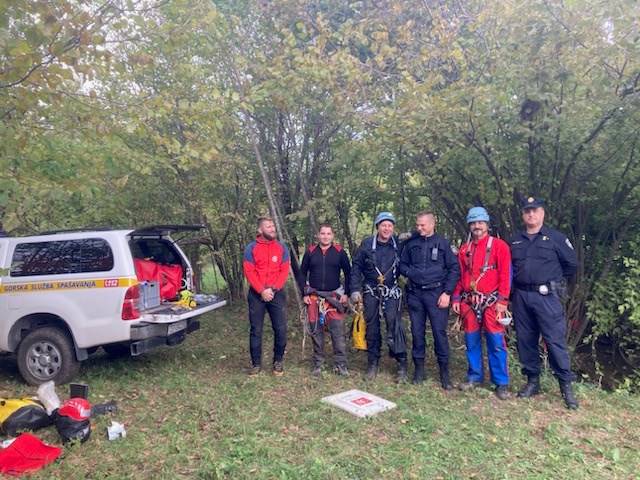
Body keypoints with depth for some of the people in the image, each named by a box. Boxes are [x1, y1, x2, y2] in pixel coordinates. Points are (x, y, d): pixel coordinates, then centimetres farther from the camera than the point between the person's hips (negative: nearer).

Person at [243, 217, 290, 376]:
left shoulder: (282, 247, 5)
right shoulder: (251, 248, 0)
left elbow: (284, 271, 0)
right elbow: (249, 272, -6)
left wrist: (273, 289, -12)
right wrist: (261, 291, -15)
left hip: (277, 293, 1)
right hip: (256, 294, -1)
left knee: (281, 329, -1)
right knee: (255, 330, 5)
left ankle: (278, 361, 16)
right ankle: (256, 363, 17)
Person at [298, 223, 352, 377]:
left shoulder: (339, 252, 1)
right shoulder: (310, 252, 5)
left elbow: (348, 273, 7)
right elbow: (302, 273, 9)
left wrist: (346, 293, 0)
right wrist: (304, 294, 2)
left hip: (334, 296, -1)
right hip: (314, 297, 2)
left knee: (338, 331, -5)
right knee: (316, 331, 6)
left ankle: (341, 364, 5)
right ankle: (318, 364, 18)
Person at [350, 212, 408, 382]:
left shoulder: (399, 244, -2)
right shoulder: (367, 244, -2)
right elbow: (356, 267, 2)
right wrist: (355, 289, -2)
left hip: (391, 292, -1)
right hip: (371, 292, 1)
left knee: (394, 325, -10)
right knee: (372, 327, 8)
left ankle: (402, 363, 2)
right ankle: (373, 363, 22)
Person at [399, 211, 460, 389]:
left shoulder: (443, 243, 1)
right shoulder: (411, 243, 7)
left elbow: (454, 269, 0)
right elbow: (402, 265, 16)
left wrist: (447, 292, -7)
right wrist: (410, 273, -6)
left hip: (436, 293, -2)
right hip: (415, 294, 3)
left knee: (439, 332, -2)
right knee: (417, 332, 8)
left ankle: (444, 372, 11)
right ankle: (419, 369, 21)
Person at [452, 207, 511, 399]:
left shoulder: (499, 246, -1)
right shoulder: (464, 249, 13)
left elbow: (506, 275, -5)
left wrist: (502, 300, -11)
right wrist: (456, 298, 9)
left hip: (491, 301, -4)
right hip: (469, 302, 4)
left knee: (496, 343, -3)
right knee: (471, 341, 10)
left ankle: (501, 383, 8)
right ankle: (475, 376, 23)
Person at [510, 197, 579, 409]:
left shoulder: (555, 238, 0)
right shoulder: (516, 241, 12)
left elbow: (572, 264, 4)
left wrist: (554, 280, 9)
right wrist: (519, 283, 12)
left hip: (546, 297, -4)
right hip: (521, 297, 4)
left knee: (555, 341, -5)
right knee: (525, 340, 9)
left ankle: (566, 385, 6)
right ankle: (532, 381, 21)